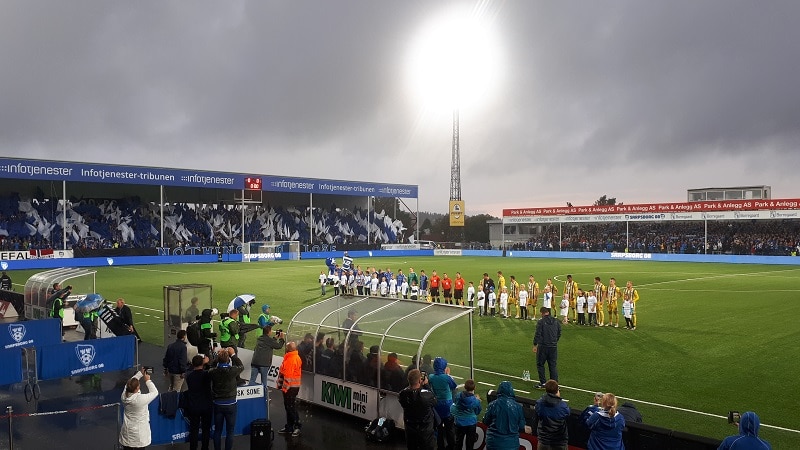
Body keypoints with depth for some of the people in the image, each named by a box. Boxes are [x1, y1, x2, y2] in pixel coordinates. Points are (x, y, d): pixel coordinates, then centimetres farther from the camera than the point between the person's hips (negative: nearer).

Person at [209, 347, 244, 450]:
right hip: (230, 405, -3)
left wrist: (217, 355, 3)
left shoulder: (213, 371, -14)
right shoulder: (232, 371, -21)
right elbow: (241, 366, 0)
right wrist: (233, 355, 4)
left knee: (217, 430, 16)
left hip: (217, 404, 3)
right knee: (230, 431, 10)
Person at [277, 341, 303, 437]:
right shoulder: (296, 357, 11)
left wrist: (285, 387, -18)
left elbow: (288, 375, -23)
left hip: (290, 387, -10)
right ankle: (289, 427, 24)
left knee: (291, 407, -4)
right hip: (292, 386, 10)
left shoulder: (291, 359, -22)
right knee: (288, 407, 16)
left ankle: (297, 427, 1)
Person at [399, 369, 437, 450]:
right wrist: (426, 385, -7)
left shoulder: (403, 394, -22)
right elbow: (434, 401, -10)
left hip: (410, 429, 3)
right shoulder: (427, 395, -31)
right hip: (425, 430, -3)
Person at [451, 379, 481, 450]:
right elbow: (477, 412, -5)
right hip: (471, 424, -2)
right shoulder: (475, 401, -22)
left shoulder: (458, 396, -16)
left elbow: (454, 403, 2)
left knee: (458, 441, 21)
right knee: (470, 443, 13)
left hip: (459, 423, 2)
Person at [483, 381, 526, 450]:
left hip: (495, 442, -1)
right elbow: (521, 426, -1)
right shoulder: (517, 406, -8)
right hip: (512, 443, 1)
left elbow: (486, 421, -2)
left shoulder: (493, 405, -13)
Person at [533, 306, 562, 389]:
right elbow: (559, 333, 13)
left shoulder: (541, 322, -12)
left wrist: (535, 345, -5)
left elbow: (537, 334, -13)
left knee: (540, 364, 9)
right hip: (553, 347, 5)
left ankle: (543, 382, 8)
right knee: (553, 365, 10)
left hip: (543, 346, -5)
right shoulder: (556, 322, 6)